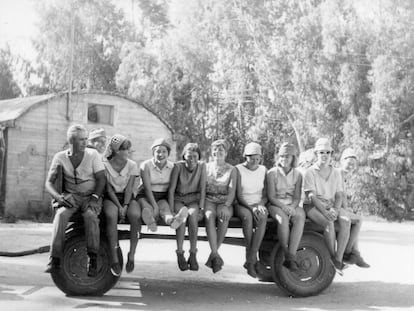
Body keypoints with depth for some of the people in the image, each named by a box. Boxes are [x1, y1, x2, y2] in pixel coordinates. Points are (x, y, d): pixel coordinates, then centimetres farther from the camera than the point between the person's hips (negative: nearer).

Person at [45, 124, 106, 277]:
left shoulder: (93, 154, -1)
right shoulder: (60, 157, 2)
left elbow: (101, 179, -2)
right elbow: (49, 182, 1)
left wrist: (94, 198, -19)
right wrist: (59, 197, -19)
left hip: (91, 196, -1)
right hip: (70, 196, 1)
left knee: (90, 215, -34)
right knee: (61, 214, -32)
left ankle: (93, 260, -27)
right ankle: (55, 260, -30)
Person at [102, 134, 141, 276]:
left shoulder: (132, 165, 2)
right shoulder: (105, 165, -3)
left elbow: (129, 188, -5)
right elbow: (109, 189, -7)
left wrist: (125, 206, -19)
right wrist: (119, 207, -19)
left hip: (127, 197, 2)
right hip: (111, 197, -2)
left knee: (136, 216, -31)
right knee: (111, 216, -35)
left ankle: (132, 255, -18)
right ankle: (114, 258, -29)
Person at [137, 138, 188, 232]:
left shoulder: (172, 167, 3)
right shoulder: (145, 165, -6)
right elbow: (147, 188, -14)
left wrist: (171, 206, -18)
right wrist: (155, 206, -27)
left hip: (163, 197, 1)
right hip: (146, 196, -1)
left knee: (164, 207, -35)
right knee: (148, 209, -36)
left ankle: (172, 220, -70)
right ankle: (150, 220, -72)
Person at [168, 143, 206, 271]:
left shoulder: (202, 166, -8)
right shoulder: (178, 166, -13)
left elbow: (202, 189, -7)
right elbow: (171, 189, -12)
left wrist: (201, 209, -15)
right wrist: (171, 210, -19)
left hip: (194, 200, 1)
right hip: (178, 199, -1)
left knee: (192, 215, -32)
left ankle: (193, 255, -24)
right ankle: (180, 255, -24)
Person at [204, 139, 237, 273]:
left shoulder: (231, 170, 9)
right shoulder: (206, 168, 13)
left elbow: (232, 191, -2)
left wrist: (226, 206, -20)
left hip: (225, 202, 0)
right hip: (209, 200, 0)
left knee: (224, 217, -34)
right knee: (209, 216, -34)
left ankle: (212, 256, -26)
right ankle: (216, 255, -40)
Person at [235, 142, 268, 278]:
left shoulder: (263, 170, 10)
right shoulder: (238, 170, -2)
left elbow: (266, 195, 9)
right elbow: (238, 196, -8)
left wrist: (260, 205, -12)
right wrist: (251, 207, -21)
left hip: (258, 205, 2)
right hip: (242, 205, -2)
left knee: (263, 217, -33)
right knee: (247, 216, -38)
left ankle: (250, 260, -32)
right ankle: (253, 259, -30)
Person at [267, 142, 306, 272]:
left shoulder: (297, 174, 9)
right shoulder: (272, 173, 2)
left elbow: (297, 197, 3)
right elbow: (271, 196, -5)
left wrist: (292, 207, -19)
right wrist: (283, 206, -21)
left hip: (292, 205, 2)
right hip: (276, 205, -2)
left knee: (300, 217, -33)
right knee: (283, 219, -37)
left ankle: (291, 257, -37)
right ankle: (286, 255, -29)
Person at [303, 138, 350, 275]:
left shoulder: (336, 173, 12)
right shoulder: (310, 172, -3)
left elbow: (339, 195, 9)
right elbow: (311, 196, -11)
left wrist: (335, 209, -12)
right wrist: (325, 212, -23)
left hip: (332, 206, 5)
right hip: (313, 206, -4)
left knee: (345, 222, -24)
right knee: (329, 223, -33)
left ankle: (338, 259, -25)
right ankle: (332, 257, -19)